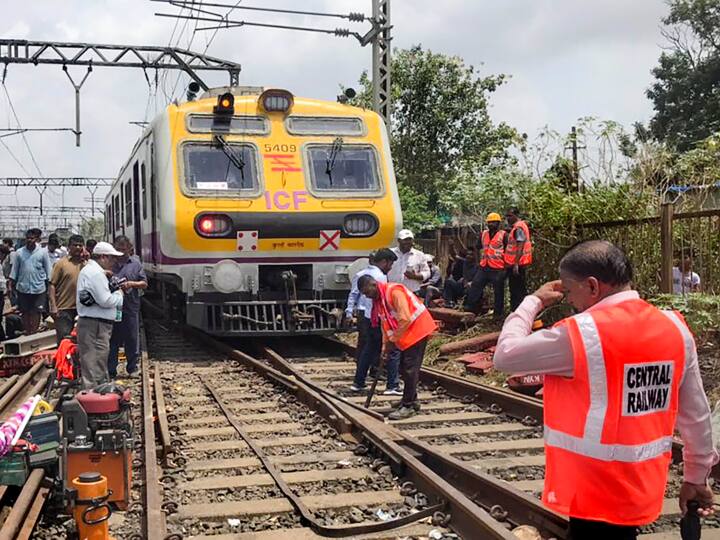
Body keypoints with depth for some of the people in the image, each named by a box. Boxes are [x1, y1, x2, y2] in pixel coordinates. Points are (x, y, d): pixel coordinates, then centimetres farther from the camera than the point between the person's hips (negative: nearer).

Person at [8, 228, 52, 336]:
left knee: (36, 312, 3)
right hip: (22, 288, 2)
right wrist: (10, 284, 4)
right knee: (25, 312, 10)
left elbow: (48, 270, 3)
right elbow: (14, 270, 7)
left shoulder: (43, 252, -2)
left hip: (38, 288, -2)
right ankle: (27, 332, 19)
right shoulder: (19, 252, 2)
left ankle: (34, 333, 10)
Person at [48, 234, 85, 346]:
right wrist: (53, 306, -13)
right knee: (63, 339, -1)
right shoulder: (61, 263, -2)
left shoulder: (85, 264, 10)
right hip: (64, 308, -4)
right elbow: (52, 285, -5)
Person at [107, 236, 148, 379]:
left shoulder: (136, 263, 7)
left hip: (130, 308, 1)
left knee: (132, 340, 9)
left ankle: (132, 368, 22)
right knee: (112, 341, 5)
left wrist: (131, 284, -11)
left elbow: (144, 284, 6)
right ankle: (111, 371, 11)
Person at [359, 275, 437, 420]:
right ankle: (411, 400, 26)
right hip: (406, 335, 9)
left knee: (410, 369, -8)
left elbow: (405, 319, -27)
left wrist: (393, 340, -18)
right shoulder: (378, 300, 7)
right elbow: (385, 324, 13)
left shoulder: (394, 291, -23)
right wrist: (386, 345, 8)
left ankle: (408, 406, -4)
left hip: (417, 330, -9)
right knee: (404, 368, 13)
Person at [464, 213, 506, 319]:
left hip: (497, 269, -5)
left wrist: (506, 266, -8)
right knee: (475, 286, 1)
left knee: (498, 292, 3)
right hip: (484, 267, 5)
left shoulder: (503, 235, -5)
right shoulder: (483, 234, 12)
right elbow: (479, 248, 22)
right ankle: (470, 307, 7)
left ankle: (498, 313, 12)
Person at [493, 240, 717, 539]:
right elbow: (696, 414, 6)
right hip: (643, 489, 7)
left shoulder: (581, 333, -21)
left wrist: (534, 301, 1)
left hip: (595, 493, -6)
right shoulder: (675, 327, -1)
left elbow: (505, 356, -11)